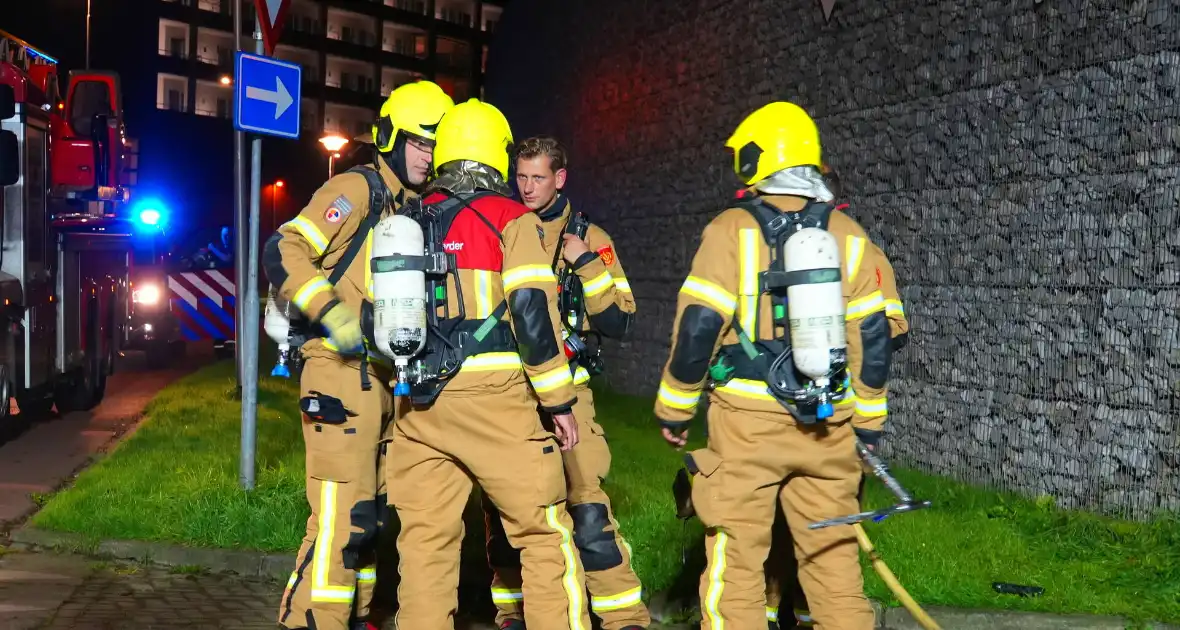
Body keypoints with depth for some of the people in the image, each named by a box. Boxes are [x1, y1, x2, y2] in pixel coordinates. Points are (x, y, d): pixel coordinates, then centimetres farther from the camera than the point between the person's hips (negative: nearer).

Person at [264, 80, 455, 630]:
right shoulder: (356, 191, -7)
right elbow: (284, 253, -18)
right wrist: (340, 323, -23)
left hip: (388, 378, 9)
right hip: (343, 377, -9)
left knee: (372, 511, 15)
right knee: (342, 513, -11)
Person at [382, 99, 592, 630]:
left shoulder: (410, 221, 13)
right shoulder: (510, 217, -2)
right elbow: (532, 312, -10)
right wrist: (559, 399, -5)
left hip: (418, 403, 5)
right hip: (492, 396, -5)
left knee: (425, 540, 9)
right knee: (544, 533, 3)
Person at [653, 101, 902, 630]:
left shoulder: (732, 229, -5)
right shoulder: (848, 235, 6)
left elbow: (698, 327, -10)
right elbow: (872, 335, 6)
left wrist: (674, 408, 2)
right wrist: (868, 422, 16)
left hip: (747, 420, -3)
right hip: (828, 426, 4)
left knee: (736, 561, 5)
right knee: (834, 556, 13)